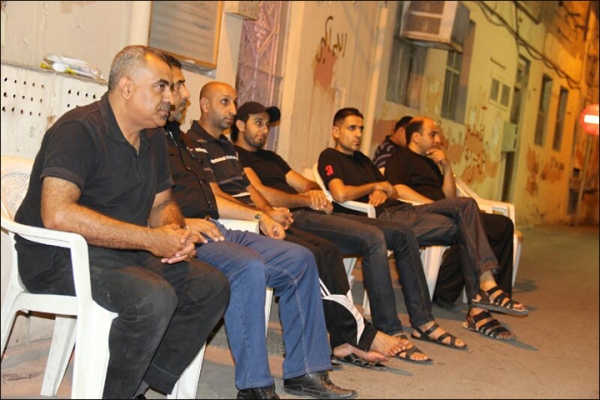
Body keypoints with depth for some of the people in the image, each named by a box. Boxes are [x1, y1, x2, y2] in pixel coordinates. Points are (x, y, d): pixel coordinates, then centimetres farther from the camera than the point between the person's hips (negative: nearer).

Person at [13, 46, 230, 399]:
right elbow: (57, 214, -29)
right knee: (154, 297, -32)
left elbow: (162, 203, 21)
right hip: (61, 256, -8)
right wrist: (151, 239, -26)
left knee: (213, 286, -7)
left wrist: (176, 232, -6)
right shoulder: (80, 129, -16)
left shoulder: (153, 136, 11)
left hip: (128, 253, 9)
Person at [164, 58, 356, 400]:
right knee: (250, 267, -34)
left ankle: (305, 371, 4)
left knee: (300, 260, 1)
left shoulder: (176, 137, 24)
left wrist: (259, 216, 20)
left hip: (213, 230, 10)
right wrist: (182, 223, -25)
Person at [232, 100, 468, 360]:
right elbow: (261, 195, -14)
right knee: (372, 238, -30)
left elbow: (304, 183, 23)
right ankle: (390, 332, -25)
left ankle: (423, 321, 7)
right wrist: (305, 200, -7)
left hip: (313, 213, 10)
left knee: (402, 234, 2)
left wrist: (314, 191, -1)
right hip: (293, 220, -10)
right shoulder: (236, 155, 2)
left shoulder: (270, 157, 31)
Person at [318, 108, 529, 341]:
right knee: (463, 227, -17)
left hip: (402, 209, 8)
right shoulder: (330, 157, 1)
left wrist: (383, 192, 2)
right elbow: (340, 194, -19)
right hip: (383, 218, -8)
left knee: (466, 205, -11)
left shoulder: (361, 159, 28)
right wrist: (375, 186, -3)